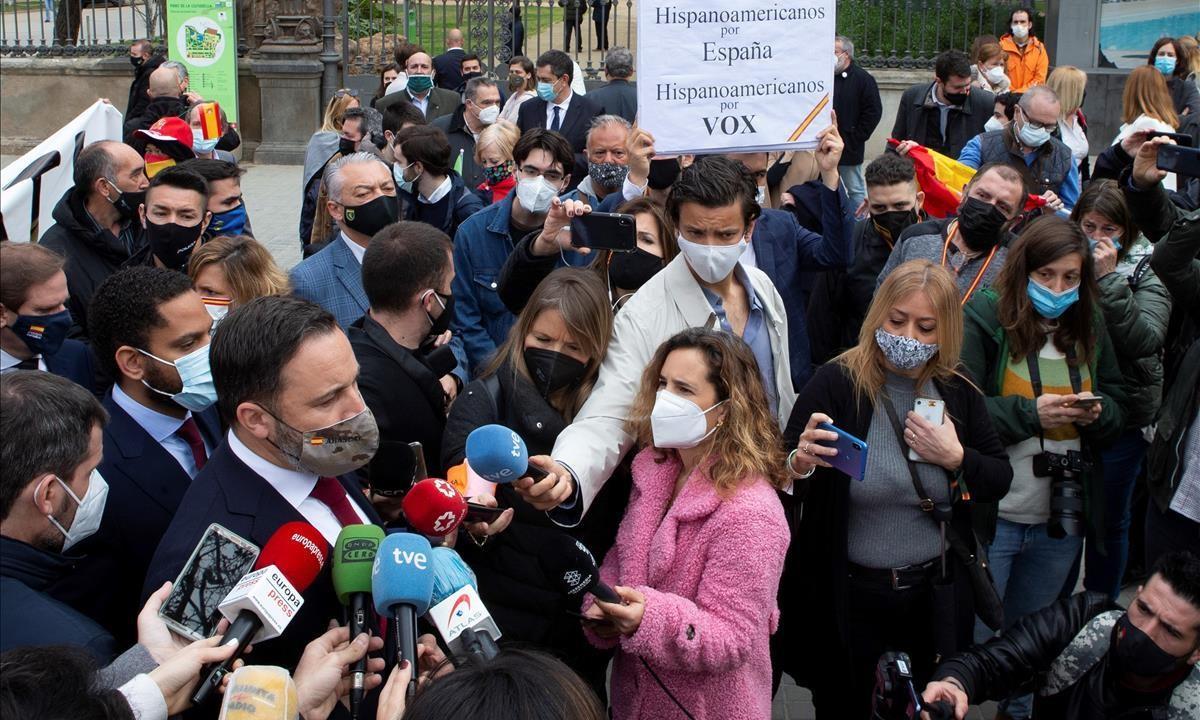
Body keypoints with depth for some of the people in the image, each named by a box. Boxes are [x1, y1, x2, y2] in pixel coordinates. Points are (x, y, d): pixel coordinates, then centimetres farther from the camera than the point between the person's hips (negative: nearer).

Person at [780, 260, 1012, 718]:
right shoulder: (836, 383, -13)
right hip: (847, 600, -3)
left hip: (934, 598, 4)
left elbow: (1000, 482, 7)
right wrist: (799, 465, -36)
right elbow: (780, 479, -14)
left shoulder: (959, 393, 0)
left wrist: (955, 457, -12)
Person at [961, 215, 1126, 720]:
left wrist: (1098, 411, -9)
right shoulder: (984, 317, -11)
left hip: (1064, 517, 5)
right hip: (993, 514, -5)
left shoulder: (1089, 326, 5)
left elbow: (1118, 405, 13)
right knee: (969, 637, 6)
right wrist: (1030, 413, -25)